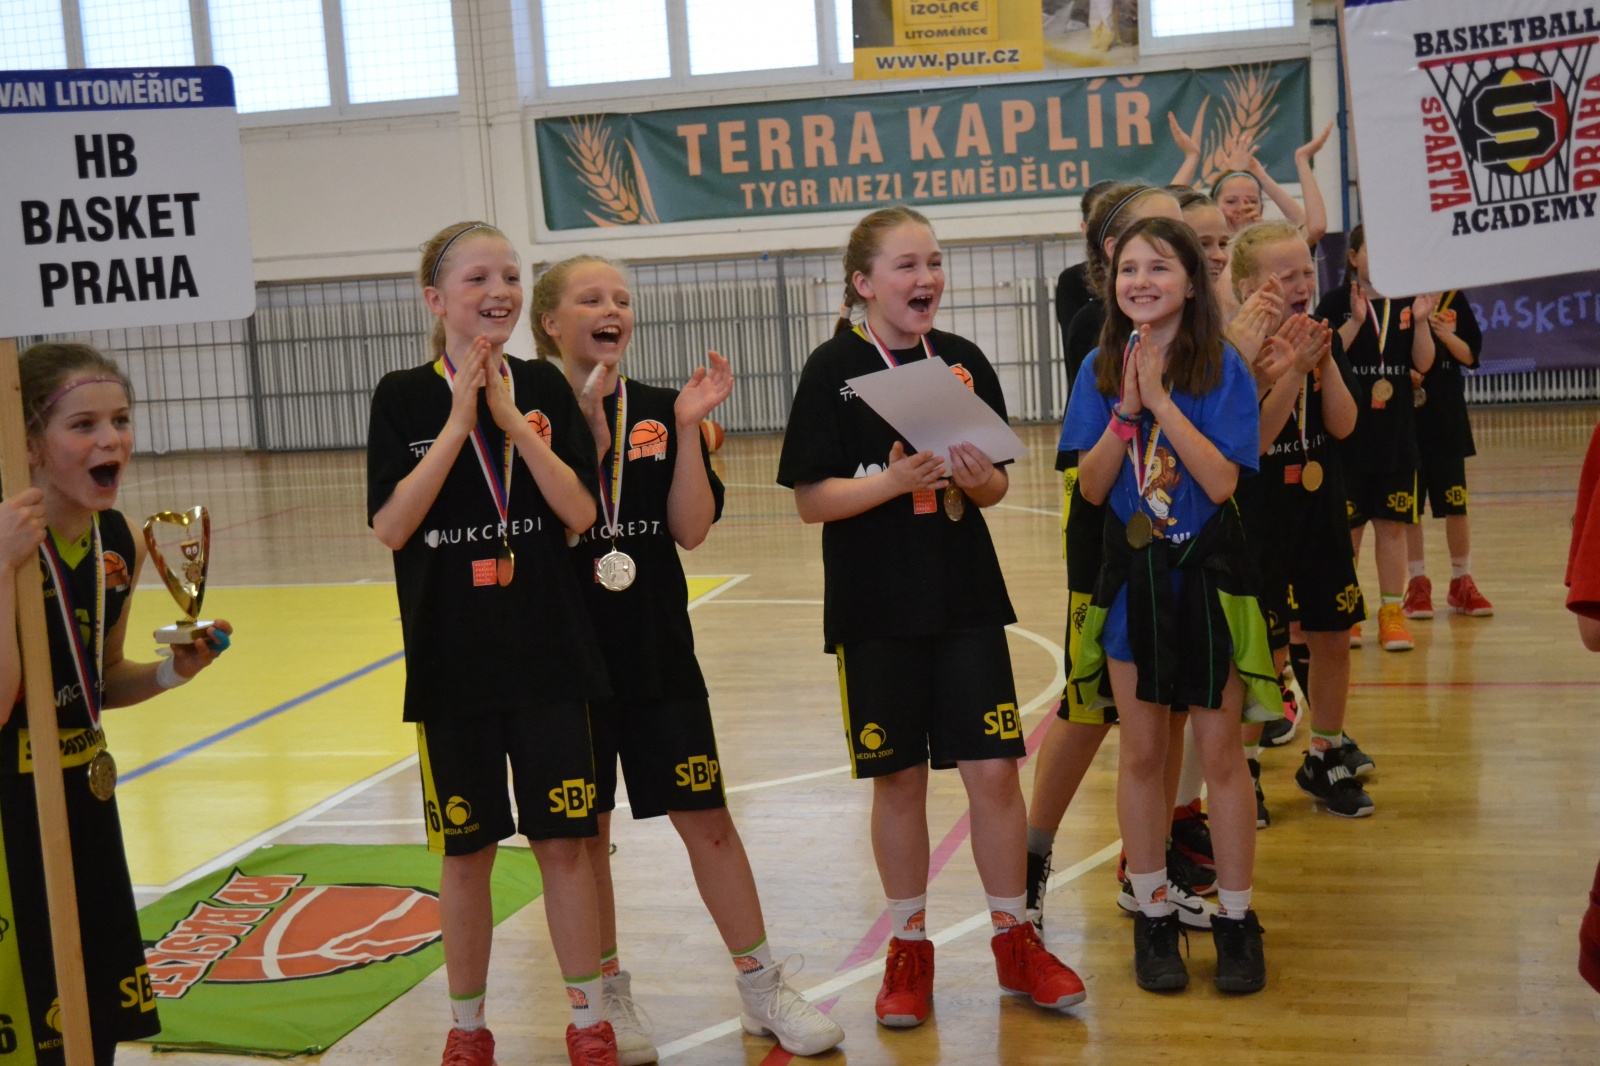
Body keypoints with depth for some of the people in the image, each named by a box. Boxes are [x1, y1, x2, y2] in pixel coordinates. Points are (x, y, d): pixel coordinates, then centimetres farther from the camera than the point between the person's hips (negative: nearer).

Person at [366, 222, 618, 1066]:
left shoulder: (543, 386, 2)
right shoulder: (404, 398, -3)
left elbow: (579, 513, -6)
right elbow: (389, 528, -13)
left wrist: (511, 417, -14)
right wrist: (459, 419, -17)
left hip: (550, 655, 1)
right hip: (452, 661, -1)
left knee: (565, 840, 6)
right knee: (466, 850, 9)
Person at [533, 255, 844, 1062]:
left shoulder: (659, 412, 3)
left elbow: (691, 530, -4)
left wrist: (688, 428, -12)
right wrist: (588, 430, -22)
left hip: (659, 649, 2)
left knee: (706, 817, 5)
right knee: (583, 830, 8)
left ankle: (763, 988, 18)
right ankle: (607, 996, 25)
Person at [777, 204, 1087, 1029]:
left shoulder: (964, 361, 5)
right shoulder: (834, 369, -6)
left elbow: (996, 487, 10)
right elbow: (812, 498, -9)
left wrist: (979, 480, -13)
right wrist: (894, 480, -23)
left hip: (966, 597, 3)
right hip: (876, 606, -2)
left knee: (994, 770, 1)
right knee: (898, 778, 7)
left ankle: (1014, 939, 19)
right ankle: (909, 947, 24)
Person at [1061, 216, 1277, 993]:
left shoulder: (1221, 367, -8)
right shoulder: (1101, 369, 1)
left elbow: (1220, 481, -18)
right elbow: (1092, 488, -5)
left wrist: (1160, 398, -21)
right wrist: (1126, 408, -17)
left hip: (1206, 575, -2)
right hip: (1132, 575, 3)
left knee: (1219, 752, 4)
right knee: (1142, 753, 9)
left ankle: (1235, 920, 17)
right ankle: (1153, 917, 21)